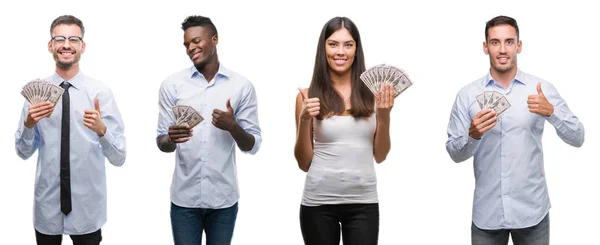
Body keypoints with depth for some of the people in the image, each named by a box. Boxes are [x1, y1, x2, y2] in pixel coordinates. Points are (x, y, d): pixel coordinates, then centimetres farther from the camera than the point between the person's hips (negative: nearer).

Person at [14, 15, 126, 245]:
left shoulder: (101, 92, -8)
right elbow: (23, 152, 2)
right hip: (46, 207, 2)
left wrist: (102, 130, -29)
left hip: (88, 207, -2)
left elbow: (119, 158, -10)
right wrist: (28, 125, -17)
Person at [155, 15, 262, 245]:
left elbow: (252, 145, 0)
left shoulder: (242, 86, 0)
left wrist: (233, 127, -19)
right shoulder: (172, 84, 2)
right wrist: (171, 139, -21)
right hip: (184, 199, 0)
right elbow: (161, 143, 2)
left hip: (224, 199, 0)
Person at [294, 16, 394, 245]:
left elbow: (380, 156, 7)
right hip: (319, 203, -1)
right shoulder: (309, 96, -2)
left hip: (363, 202, 1)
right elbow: (304, 163, 1)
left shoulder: (372, 93, 2)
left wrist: (384, 117, -7)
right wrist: (304, 121, -13)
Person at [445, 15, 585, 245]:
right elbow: (454, 153, 1)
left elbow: (577, 138, -3)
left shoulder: (542, 88, -1)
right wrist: (472, 135, -19)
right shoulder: (467, 94, 0)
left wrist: (551, 112, -20)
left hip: (531, 211, 0)